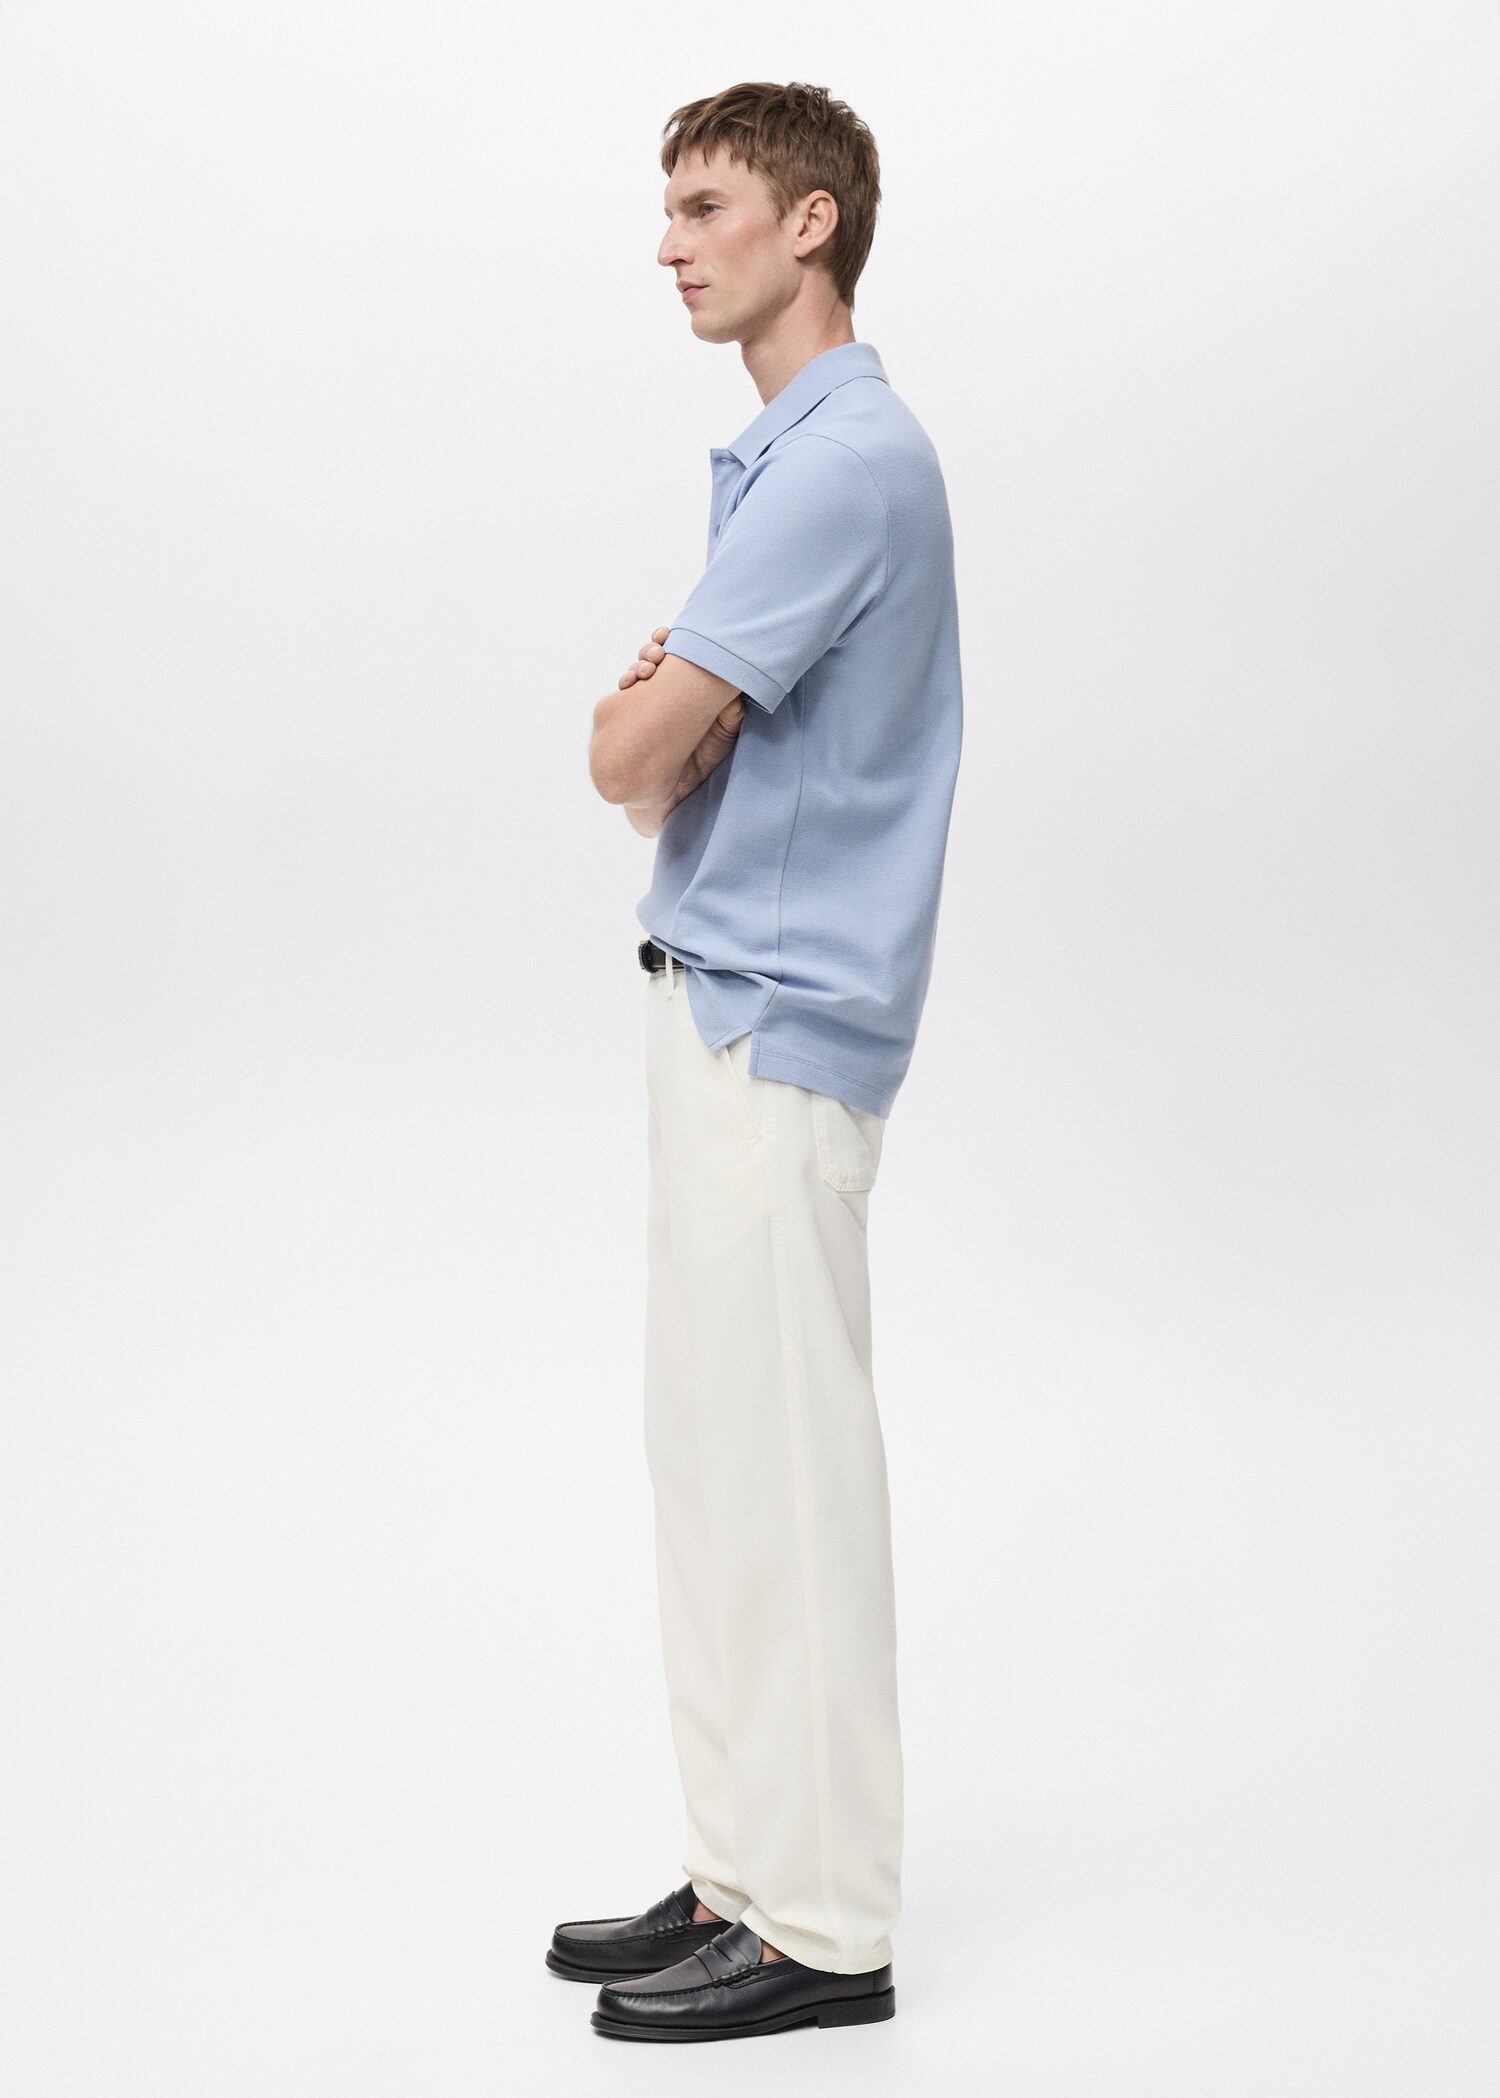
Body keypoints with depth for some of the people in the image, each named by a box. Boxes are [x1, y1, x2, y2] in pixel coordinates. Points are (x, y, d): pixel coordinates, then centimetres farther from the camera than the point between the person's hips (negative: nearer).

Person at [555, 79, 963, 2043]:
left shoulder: (850, 458, -17)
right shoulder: (783, 451, 17)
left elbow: (631, 758, -20)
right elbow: (694, 744, 20)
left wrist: (647, 710, 2)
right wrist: (667, 697, -1)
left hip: (779, 1024, -10)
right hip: (726, 997, 10)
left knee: (782, 1464, -3)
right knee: (720, 1454, 14)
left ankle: (820, 1928, 8)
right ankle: (748, 1871, 23)